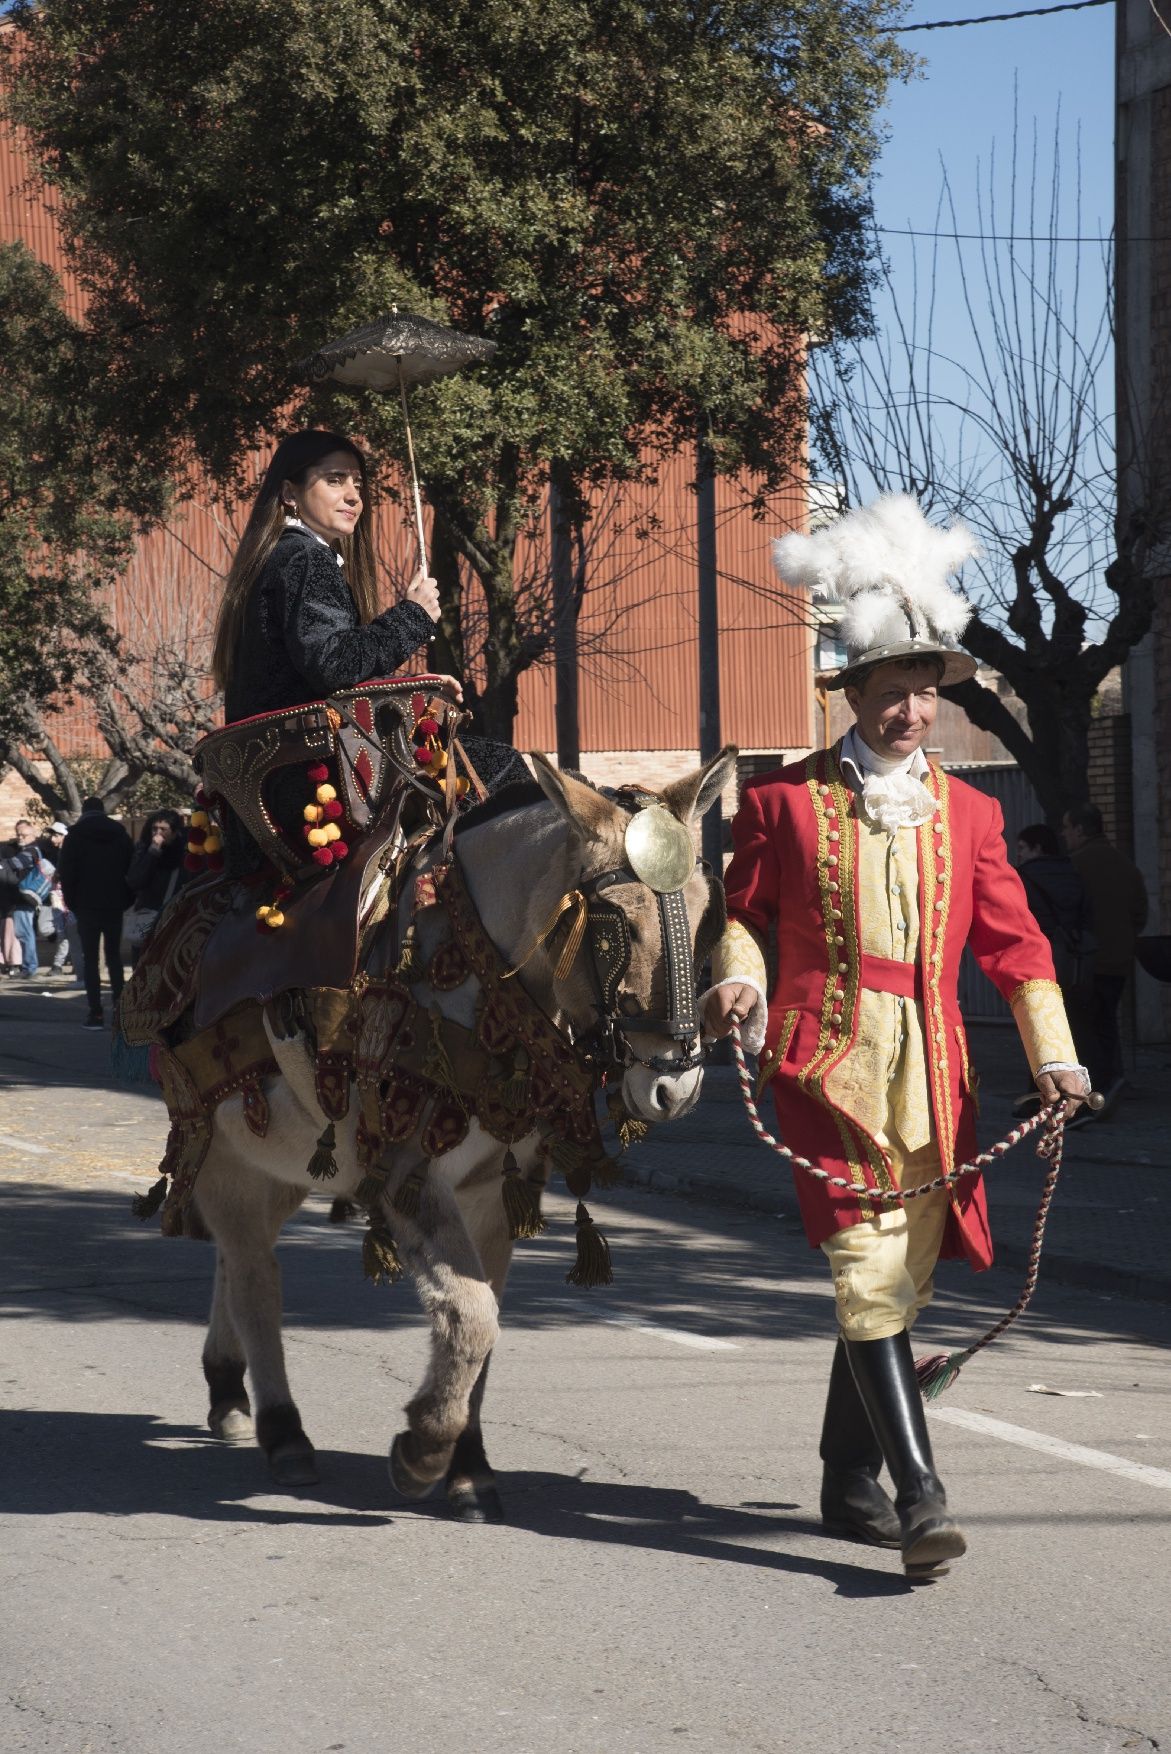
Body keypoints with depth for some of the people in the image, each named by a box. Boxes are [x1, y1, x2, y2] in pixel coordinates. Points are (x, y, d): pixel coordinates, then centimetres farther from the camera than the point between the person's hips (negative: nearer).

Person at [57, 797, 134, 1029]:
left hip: (87, 906, -3)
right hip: (115, 906, 3)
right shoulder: (120, 834, 7)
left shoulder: (75, 835, -1)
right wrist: (126, 900, 9)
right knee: (114, 956, 13)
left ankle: (96, 1013, -7)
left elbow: (66, 872, -5)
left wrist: (72, 902, 3)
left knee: (91, 959, -1)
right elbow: (132, 869, 6)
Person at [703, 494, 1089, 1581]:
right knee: (868, 1266, -14)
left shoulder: (966, 814, 12)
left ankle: (850, 1485, 25)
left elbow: (1013, 940, 10)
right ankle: (920, 1496, -20)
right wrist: (737, 979, -12)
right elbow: (743, 911, 9)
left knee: (897, 1278, 10)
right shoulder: (786, 800, 2)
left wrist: (1054, 1056, -2)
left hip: (931, 1070, 4)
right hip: (826, 1056, -4)